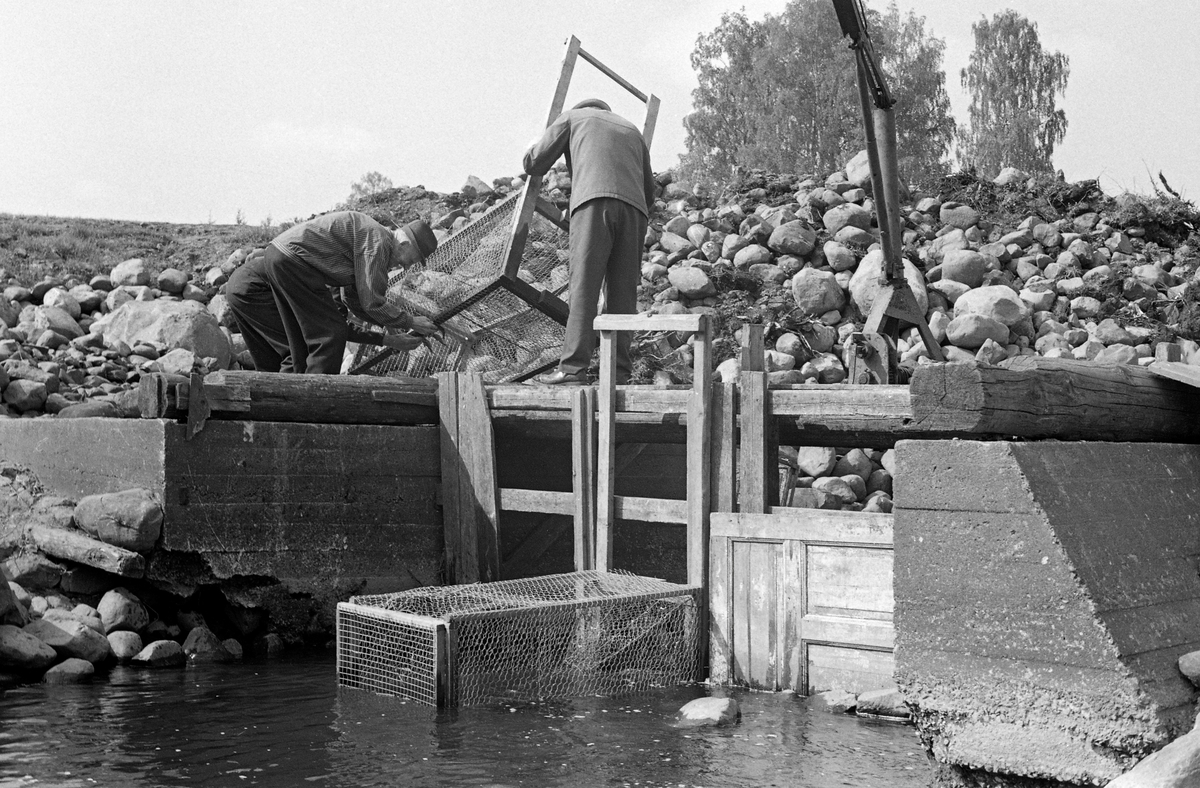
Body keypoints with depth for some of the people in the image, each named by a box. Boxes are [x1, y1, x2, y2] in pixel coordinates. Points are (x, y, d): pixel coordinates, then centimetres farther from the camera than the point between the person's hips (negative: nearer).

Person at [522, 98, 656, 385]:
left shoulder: (572, 116, 24)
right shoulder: (632, 130, 36)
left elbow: (537, 163, 19)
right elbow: (649, 192, 35)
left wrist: (530, 154, 42)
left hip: (595, 202, -4)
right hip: (634, 210, 4)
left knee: (584, 287, -10)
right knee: (622, 292, 3)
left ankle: (574, 366, -17)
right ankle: (618, 369, -4)